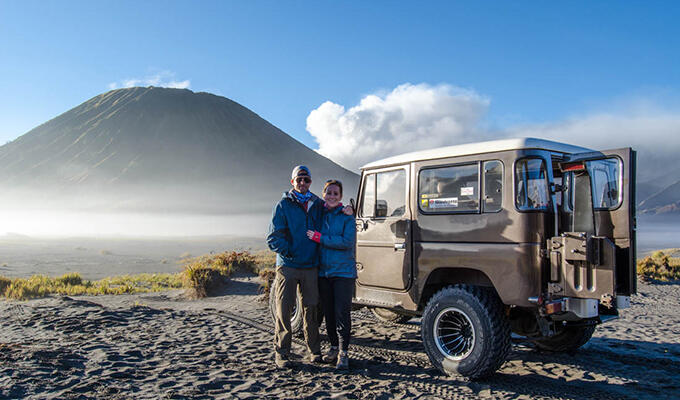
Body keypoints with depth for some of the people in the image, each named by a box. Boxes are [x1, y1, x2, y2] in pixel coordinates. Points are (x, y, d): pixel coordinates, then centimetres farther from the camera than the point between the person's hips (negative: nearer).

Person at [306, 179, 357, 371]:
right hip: (323, 271, 4)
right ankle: (334, 347, 24)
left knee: (342, 312, -5)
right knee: (328, 312, 11)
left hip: (343, 271, -4)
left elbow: (347, 242, -16)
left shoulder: (347, 216, -3)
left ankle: (343, 353, 3)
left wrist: (319, 237, -16)